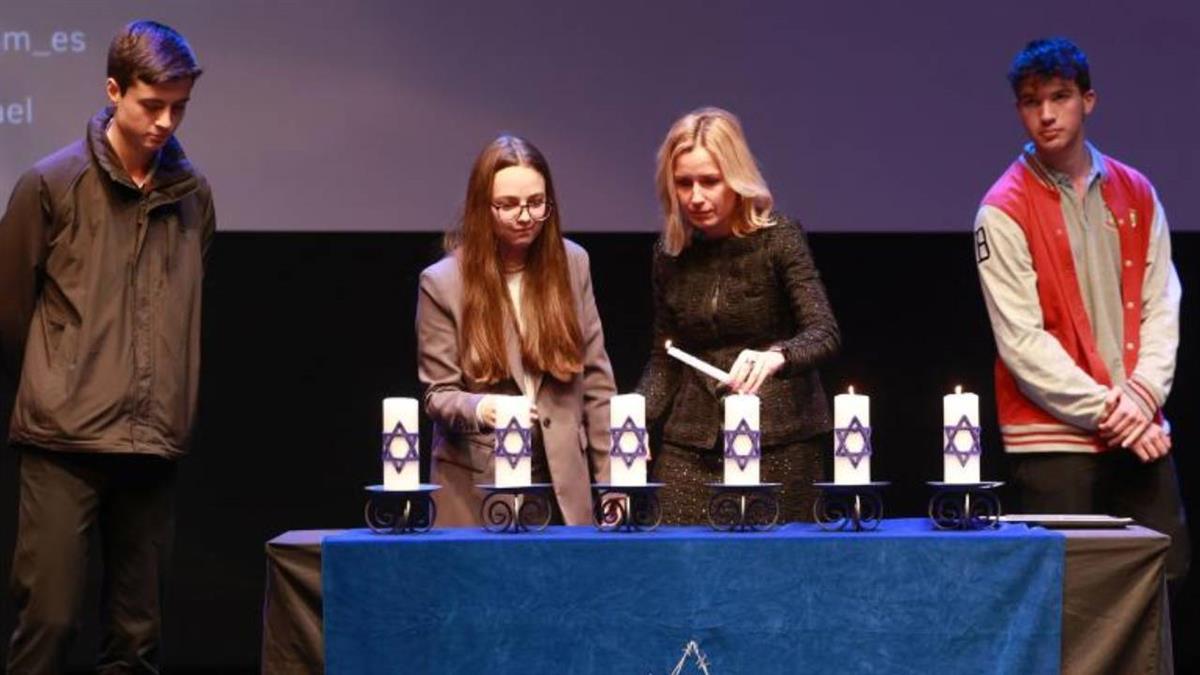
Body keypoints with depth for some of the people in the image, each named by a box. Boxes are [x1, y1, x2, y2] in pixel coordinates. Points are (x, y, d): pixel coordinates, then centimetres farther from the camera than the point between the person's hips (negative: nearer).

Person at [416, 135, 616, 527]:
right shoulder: (442, 282, -5)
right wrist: (479, 408, -26)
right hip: (477, 485, -2)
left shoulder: (572, 264, 4)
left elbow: (596, 379, 7)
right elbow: (438, 393, -4)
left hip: (564, 484, 2)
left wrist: (609, 478, 5)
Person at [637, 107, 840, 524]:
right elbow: (664, 359, 13)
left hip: (779, 443, -3)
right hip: (691, 446, 3)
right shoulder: (670, 256, 7)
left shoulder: (779, 239, -5)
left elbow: (825, 333, -15)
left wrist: (775, 356, -35)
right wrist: (636, 421, -4)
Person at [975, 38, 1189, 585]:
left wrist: (1142, 396, -8)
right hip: (1053, 439, -4)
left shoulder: (1136, 194, 10)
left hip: (1140, 434, 5)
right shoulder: (1004, 210, -6)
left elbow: (1161, 306, 8)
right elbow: (1021, 340, -11)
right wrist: (1104, 411, -13)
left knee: (1158, 578, 5)